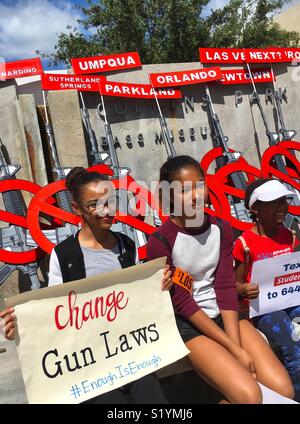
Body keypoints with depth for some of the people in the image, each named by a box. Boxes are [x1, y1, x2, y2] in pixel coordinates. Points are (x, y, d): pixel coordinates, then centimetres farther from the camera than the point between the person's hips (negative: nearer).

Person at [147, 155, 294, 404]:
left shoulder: (221, 229, 1)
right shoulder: (160, 242, -14)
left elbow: (226, 287, -3)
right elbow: (181, 302, -14)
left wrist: (238, 345, -15)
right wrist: (236, 350, -15)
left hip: (226, 315, 5)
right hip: (188, 324, -4)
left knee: (283, 389, -9)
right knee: (249, 396, -21)